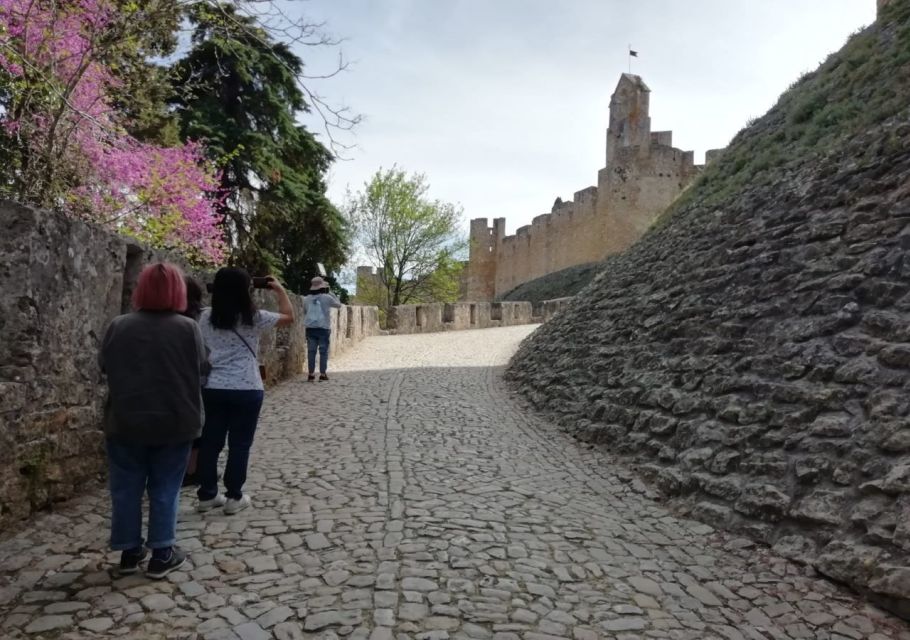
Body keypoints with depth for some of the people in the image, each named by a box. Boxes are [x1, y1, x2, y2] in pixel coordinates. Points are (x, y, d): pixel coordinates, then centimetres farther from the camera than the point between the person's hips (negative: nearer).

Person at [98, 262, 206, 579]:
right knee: (165, 488, 9)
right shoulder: (188, 328, -10)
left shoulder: (118, 326, -4)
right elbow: (199, 368, 0)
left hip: (125, 422, 2)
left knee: (126, 488, 14)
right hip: (174, 423, -1)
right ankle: (162, 554, 14)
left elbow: (104, 366, 8)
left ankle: (129, 551, 24)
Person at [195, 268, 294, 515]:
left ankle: (206, 495, 20)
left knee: (211, 441, 12)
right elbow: (289, 317, 4)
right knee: (239, 444, 6)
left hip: (213, 388, 4)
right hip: (246, 390, -4)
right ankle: (233, 497, 13)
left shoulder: (205, 317, 3)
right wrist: (280, 289, 14)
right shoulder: (253, 318, -8)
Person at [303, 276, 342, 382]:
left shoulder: (306, 299, 5)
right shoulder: (327, 297, -5)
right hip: (323, 328, -3)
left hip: (310, 328, 3)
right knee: (323, 351, 3)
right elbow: (338, 304, 10)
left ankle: (311, 374, 5)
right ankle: (322, 374, 1)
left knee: (311, 351, 5)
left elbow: (304, 312, 16)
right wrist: (330, 294, 16)